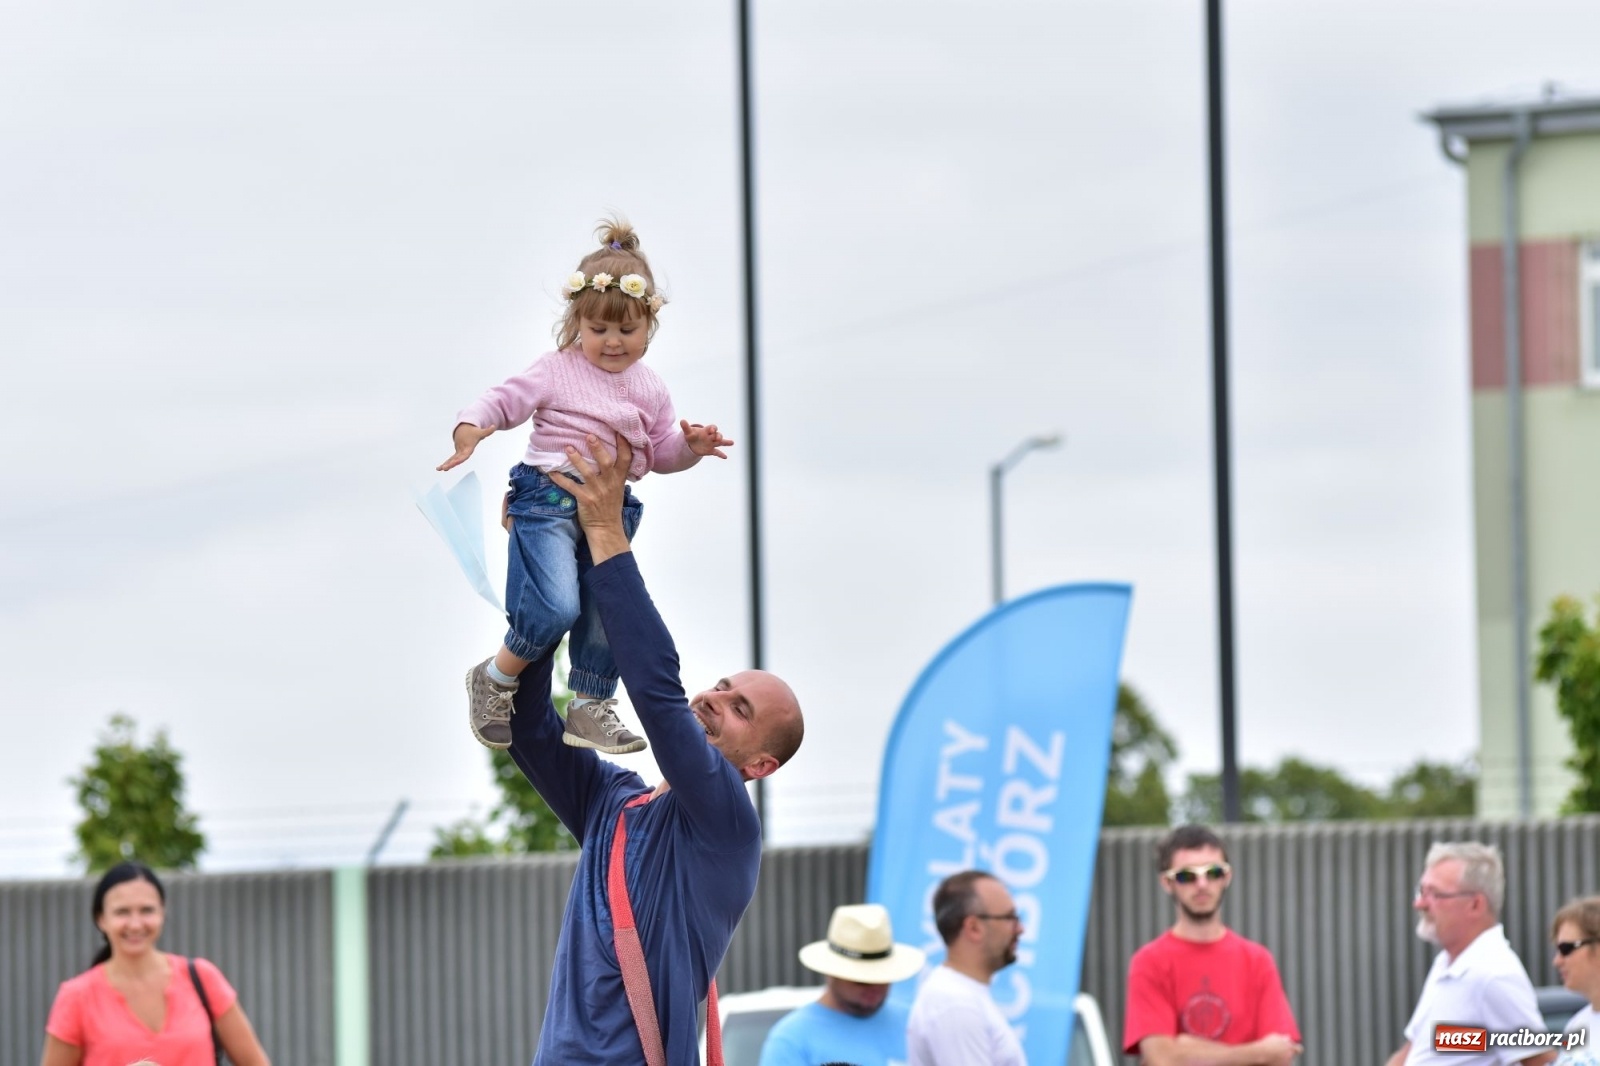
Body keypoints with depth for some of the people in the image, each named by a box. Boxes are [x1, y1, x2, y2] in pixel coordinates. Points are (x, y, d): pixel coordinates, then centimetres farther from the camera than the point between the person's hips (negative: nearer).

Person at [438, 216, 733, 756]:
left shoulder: (648, 389, 12)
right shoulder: (557, 371, -4)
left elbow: (662, 451, 20)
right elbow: (503, 402, -7)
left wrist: (690, 446, -2)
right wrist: (469, 432, -27)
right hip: (549, 502, -6)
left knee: (604, 615, 10)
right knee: (556, 608, -21)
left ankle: (590, 708, 25)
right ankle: (495, 680, 1)